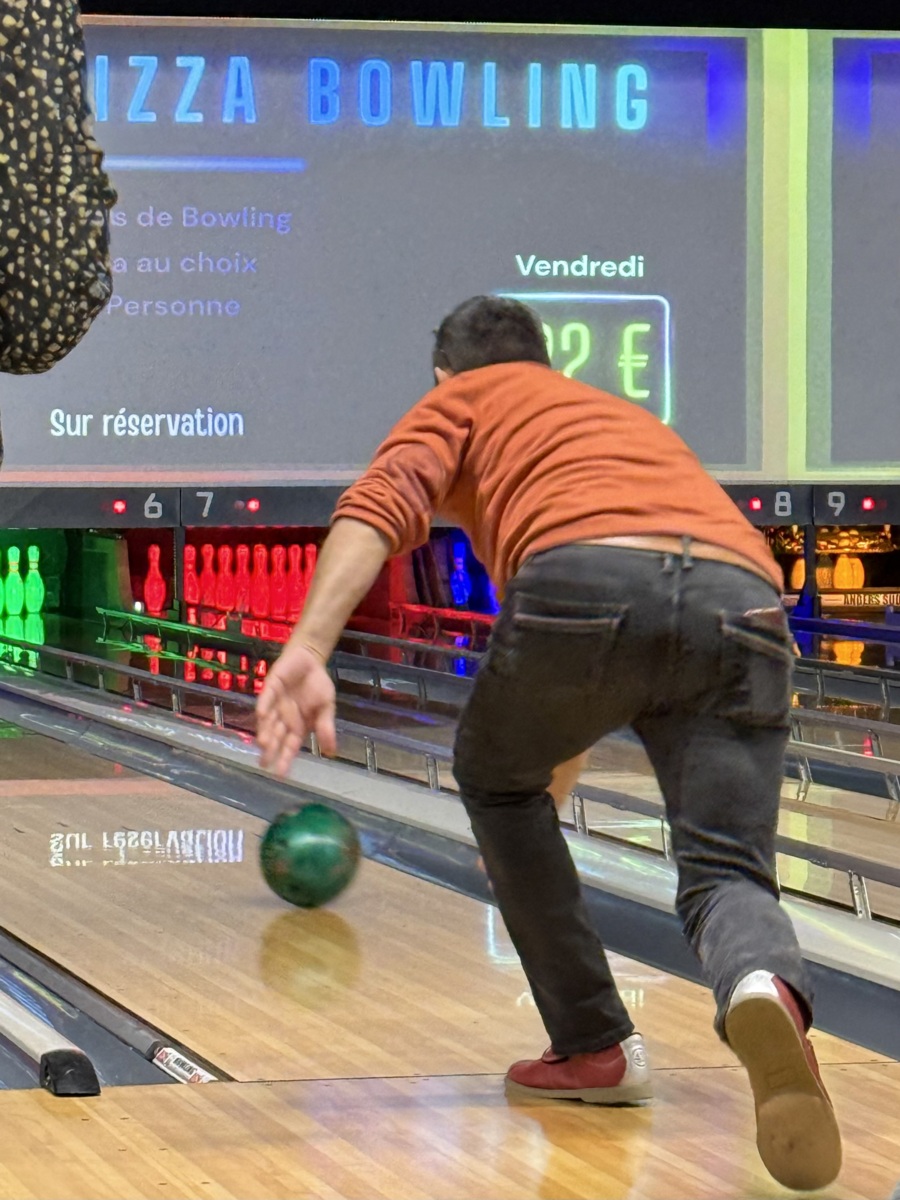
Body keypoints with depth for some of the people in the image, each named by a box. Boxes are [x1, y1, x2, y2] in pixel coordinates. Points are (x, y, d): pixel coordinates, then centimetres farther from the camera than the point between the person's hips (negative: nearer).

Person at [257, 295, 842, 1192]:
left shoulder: (462, 402, 29)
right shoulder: (631, 420, 45)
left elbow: (381, 507, 3)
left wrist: (308, 648, -10)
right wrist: (547, 790, 65)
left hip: (585, 581, -4)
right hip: (741, 603, 4)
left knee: (492, 775, 25)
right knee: (728, 875, 3)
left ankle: (595, 1047, 25)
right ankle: (763, 992, -34)